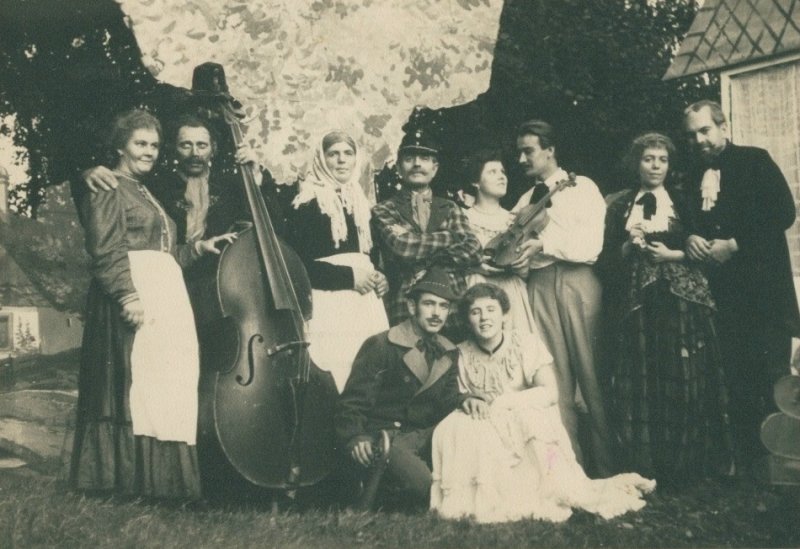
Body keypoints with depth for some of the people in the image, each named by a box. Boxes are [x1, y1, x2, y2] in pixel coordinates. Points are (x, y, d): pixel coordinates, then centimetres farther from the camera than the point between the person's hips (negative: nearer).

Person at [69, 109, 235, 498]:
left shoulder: (145, 193, 26)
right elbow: (106, 250, -14)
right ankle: (135, 477, -6)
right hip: (135, 295, -9)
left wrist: (198, 248, 13)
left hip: (166, 294, 9)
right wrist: (127, 294, -24)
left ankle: (165, 476, 11)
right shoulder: (108, 188, -2)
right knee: (136, 381, -10)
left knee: (165, 383, 7)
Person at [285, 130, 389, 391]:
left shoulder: (359, 203, 17)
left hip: (366, 304, 7)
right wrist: (348, 276, -13)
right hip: (330, 308, -6)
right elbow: (297, 264, -12)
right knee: (335, 382, -11)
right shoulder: (307, 204, -4)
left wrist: (377, 277, 7)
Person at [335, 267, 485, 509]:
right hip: (387, 436, -6)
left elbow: (445, 397, 6)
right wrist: (356, 437, -27)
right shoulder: (380, 346, -5)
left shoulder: (448, 352, 15)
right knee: (424, 485, -30)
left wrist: (463, 400, -17)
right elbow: (353, 400, -10)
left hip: (427, 435, 6)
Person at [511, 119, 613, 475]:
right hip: (539, 284, 4)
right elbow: (515, 242, 15)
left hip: (576, 281, -4)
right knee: (554, 377, 1)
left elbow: (591, 245, -7)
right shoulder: (526, 199, 21)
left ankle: (607, 467, 5)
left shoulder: (582, 188, 5)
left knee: (590, 372, -4)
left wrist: (544, 244, -15)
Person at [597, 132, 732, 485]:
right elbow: (607, 260, 7)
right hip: (637, 301, 1)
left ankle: (689, 463, 8)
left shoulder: (681, 202, 10)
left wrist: (672, 254, -9)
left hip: (681, 300, 0)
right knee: (640, 380, -2)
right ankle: (646, 467, 7)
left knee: (684, 378, -3)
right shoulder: (620, 206, 12)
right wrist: (630, 246, -10)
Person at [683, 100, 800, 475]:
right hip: (720, 290, 5)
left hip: (763, 286, -4)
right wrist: (689, 240, -4)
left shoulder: (755, 161, 1)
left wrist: (734, 244, -13)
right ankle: (747, 463, 12)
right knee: (737, 380, 6)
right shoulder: (692, 176, 16)